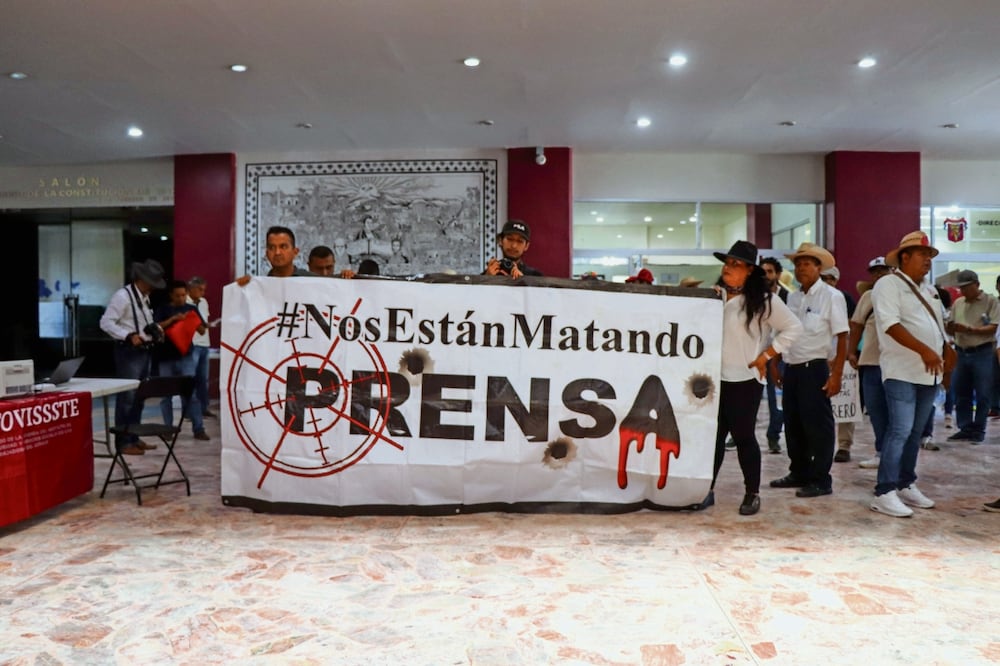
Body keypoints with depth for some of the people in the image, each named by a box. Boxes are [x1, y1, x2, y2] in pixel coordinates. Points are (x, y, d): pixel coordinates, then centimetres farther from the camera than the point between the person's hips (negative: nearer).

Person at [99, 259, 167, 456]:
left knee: (139, 397, 14)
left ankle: (134, 438, 23)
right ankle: (123, 443, 1)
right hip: (129, 352, -9)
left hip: (145, 351, 9)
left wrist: (155, 329, 6)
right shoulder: (122, 296, -13)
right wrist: (129, 335, -27)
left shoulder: (145, 298, 15)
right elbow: (106, 322, -18)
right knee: (127, 397, -6)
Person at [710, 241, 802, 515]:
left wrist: (765, 356, -6)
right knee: (713, 434, 7)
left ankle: (752, 493, 17)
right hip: (715, 378, 4)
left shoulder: (762, 299, -5)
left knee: (743, 435, 2)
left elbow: (793, 327, -3)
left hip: (745, 380, -4)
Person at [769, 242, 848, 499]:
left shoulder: (831, 296, -7)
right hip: (791, 368, 7)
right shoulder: (792, 298, 12)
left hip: (814, 369, -7)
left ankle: (821, 480, 10)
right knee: (793, 425, 13)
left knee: (817, 426, 0)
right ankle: (799, 474, 26)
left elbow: (842, 338, -9)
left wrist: (836, 375, -15)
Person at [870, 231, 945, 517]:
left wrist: (943, 355, 17)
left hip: (929, 372, 8)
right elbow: (890, 324, -19)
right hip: (902, 371, -8)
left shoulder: (929, 290, 20)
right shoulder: (889, 284, -6)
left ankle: (907, 485, 21)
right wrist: (923, 350, -26)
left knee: (915, 433, 12)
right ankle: (885, 493, -10)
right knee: (900, 431, -13)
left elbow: (940, 324, 26)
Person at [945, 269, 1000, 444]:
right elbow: (952, 329, 13)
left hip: (983, 353, -5)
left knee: (982, 395, 0)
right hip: (961, 353, 5)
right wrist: (950, 328, -11)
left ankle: (978, 430, 9)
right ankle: (965, 429, 15)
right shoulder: (957, 303, 11)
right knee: (961, 393, 7)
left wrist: (968, 329, -22)